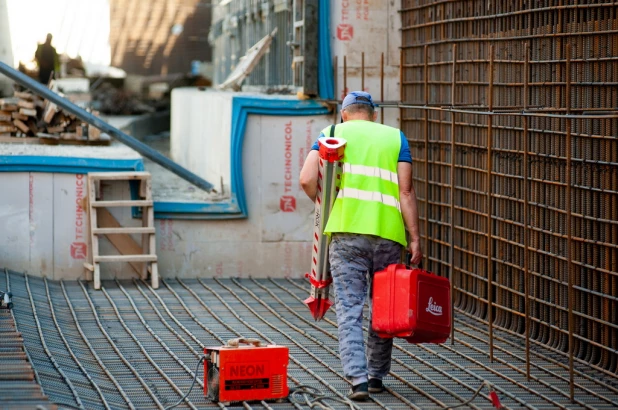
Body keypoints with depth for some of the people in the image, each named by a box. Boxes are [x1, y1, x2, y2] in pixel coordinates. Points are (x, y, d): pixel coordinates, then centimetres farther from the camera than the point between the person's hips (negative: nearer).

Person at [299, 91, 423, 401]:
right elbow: (406, 191, 3)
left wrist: (328, 207, 17)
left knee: (349, 309, 0)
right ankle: (376, 375, 23)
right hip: (388, 234, 1)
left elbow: (307, 180, -1)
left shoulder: (333, 132, 12)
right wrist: (415, 239, 3)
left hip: (346, 231, -1)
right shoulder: (395, 137, 14)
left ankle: (358, 379, -11)